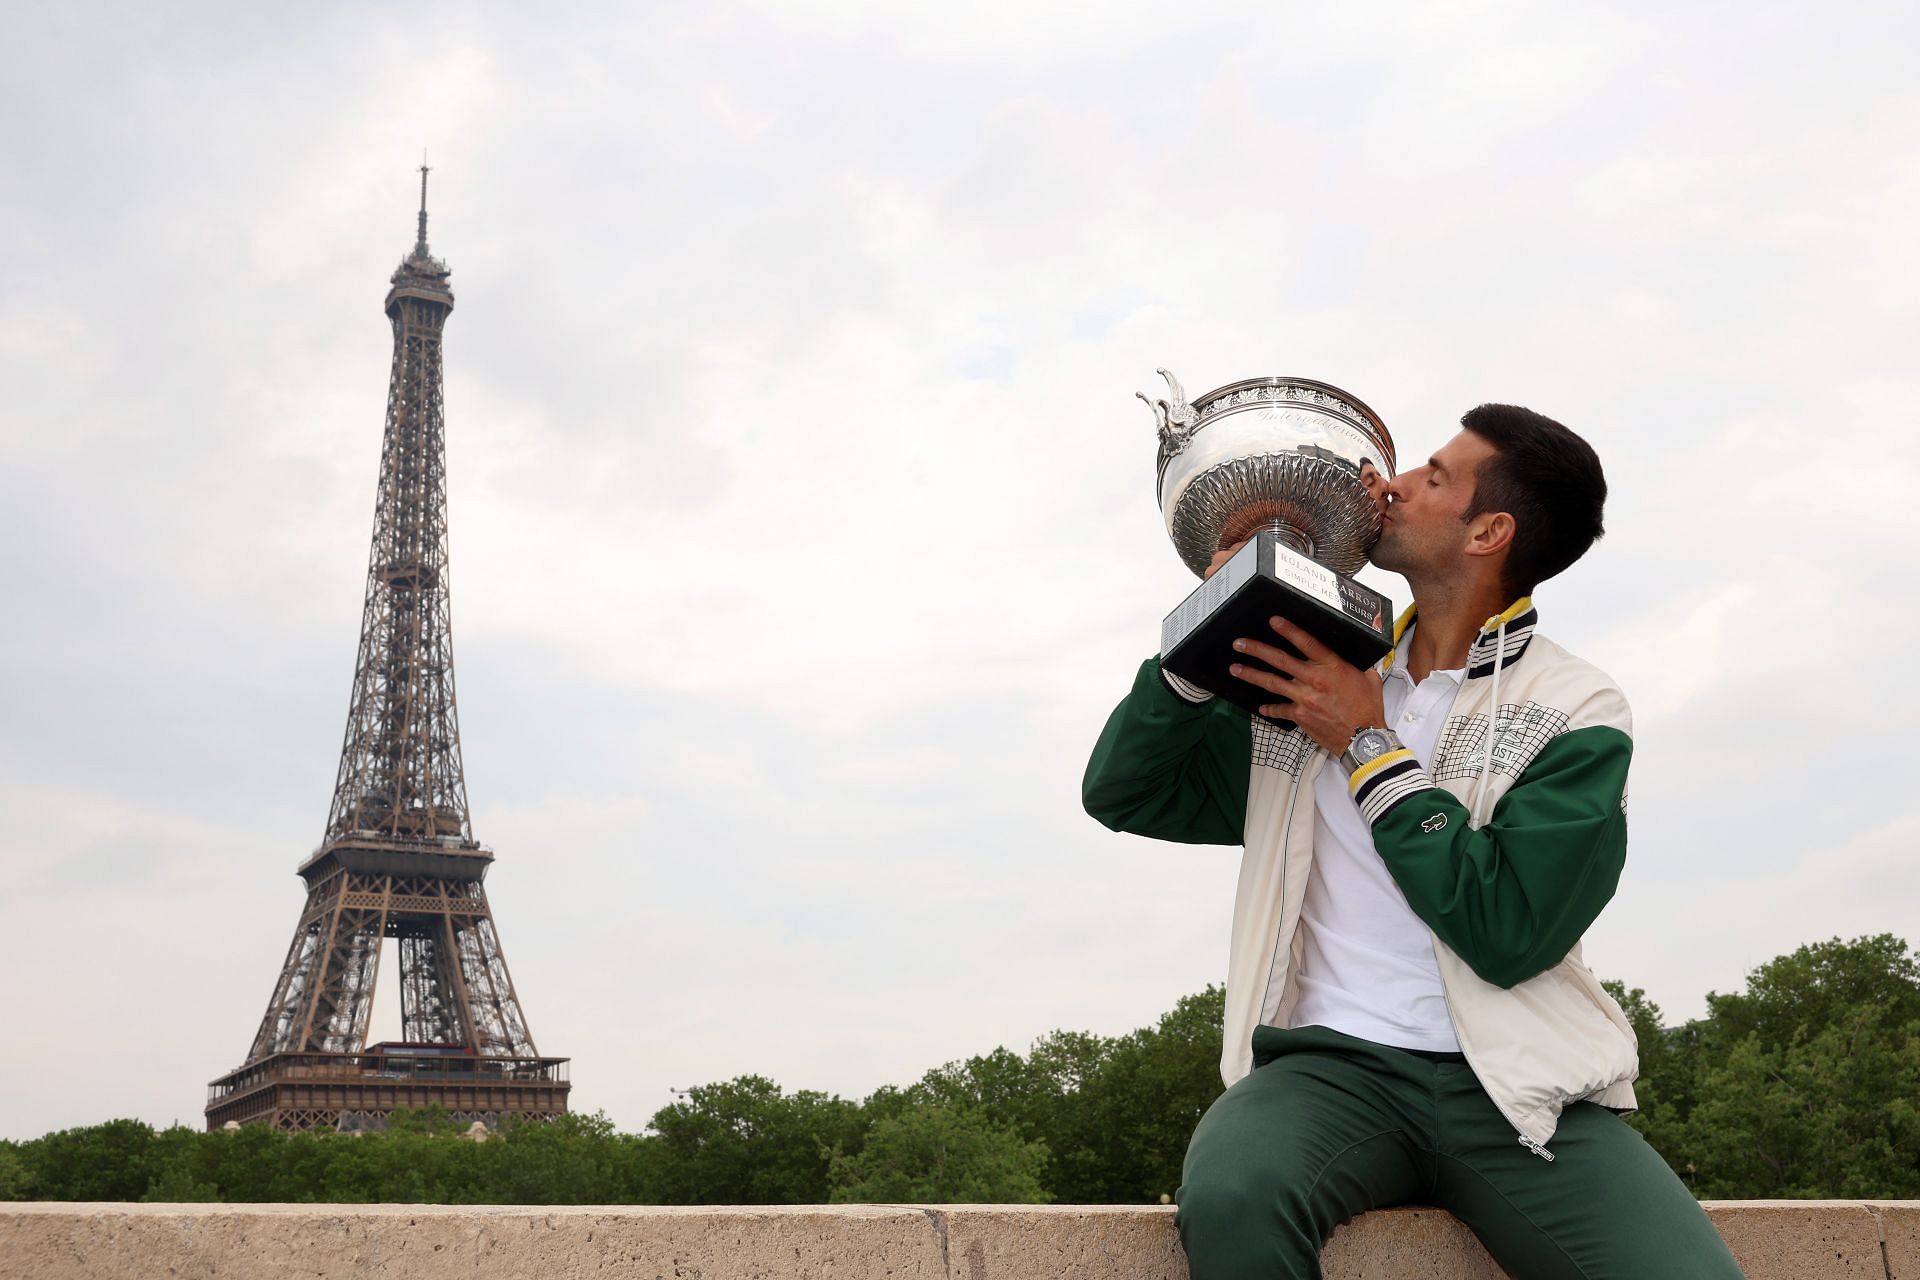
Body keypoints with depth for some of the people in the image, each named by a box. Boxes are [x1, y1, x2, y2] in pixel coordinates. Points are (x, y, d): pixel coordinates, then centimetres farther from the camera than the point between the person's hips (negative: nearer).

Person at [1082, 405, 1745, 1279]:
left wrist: (1368, 747, -6)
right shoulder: (1324, 673, 14)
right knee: (1228, 1195, -32)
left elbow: (1508, 930, -10)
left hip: (1514, 1083, -1)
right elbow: (1123, 793, 14)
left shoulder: (1576, 715, 3)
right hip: (1334, 1063, 2)